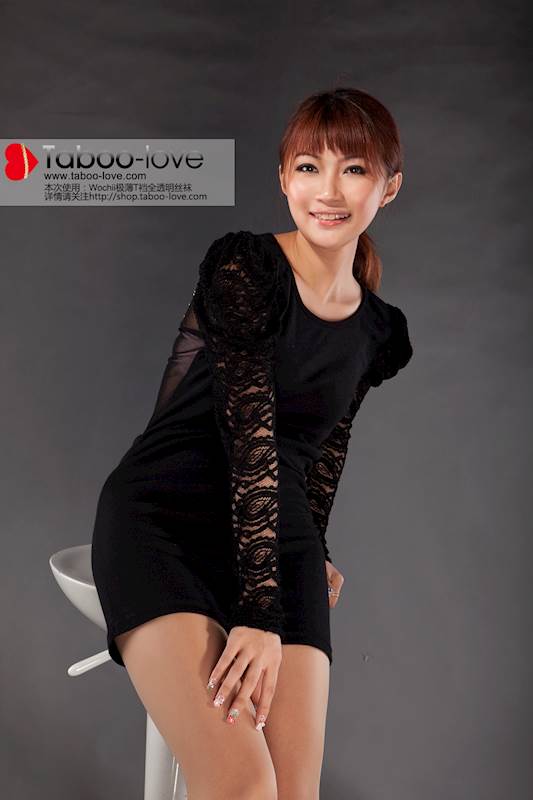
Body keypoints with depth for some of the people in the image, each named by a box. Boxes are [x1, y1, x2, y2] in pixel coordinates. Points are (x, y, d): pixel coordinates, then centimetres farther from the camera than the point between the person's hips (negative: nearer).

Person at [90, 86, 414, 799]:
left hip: (278, 538, 5)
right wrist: (260, 614, -19)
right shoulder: (243, 266, -7)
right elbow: (248, 434, -16)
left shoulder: (379, 331, 11)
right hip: (162, 518, -5)